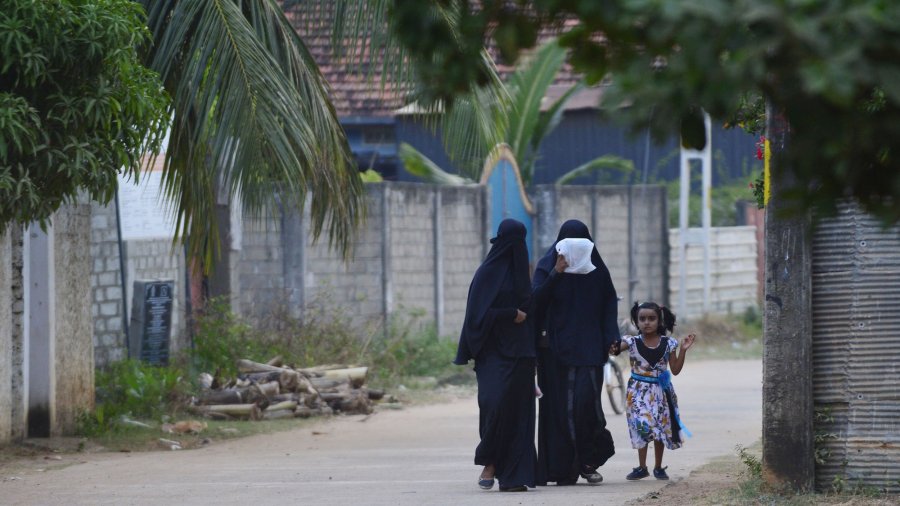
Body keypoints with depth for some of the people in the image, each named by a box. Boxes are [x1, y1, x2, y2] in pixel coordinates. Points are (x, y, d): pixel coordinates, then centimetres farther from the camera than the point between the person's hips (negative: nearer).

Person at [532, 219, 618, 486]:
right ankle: (564, 470, 0)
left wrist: (611, 339, -2)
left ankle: (588, 461, 1)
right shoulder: (547, 266, 2)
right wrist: (556, 273, -21)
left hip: (588, 348, 1)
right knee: (560, 406, -3)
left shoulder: (596, 269, 8)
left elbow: (609, 304, 10)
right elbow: (536, 299, -10)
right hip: (556, 349, -1)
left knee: (586, 400, -13)